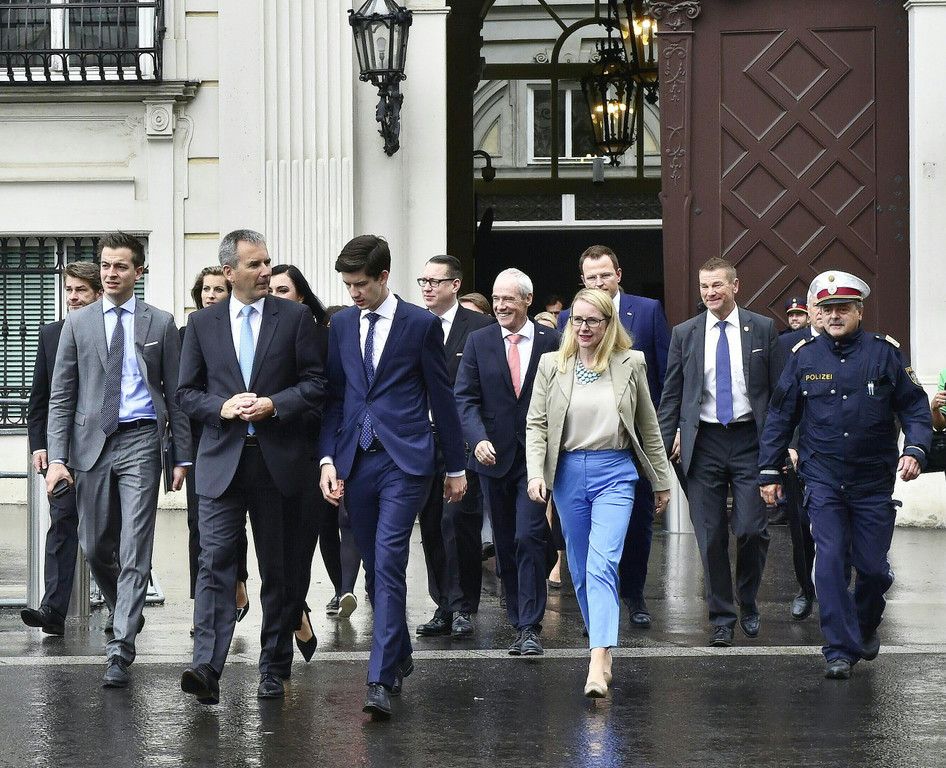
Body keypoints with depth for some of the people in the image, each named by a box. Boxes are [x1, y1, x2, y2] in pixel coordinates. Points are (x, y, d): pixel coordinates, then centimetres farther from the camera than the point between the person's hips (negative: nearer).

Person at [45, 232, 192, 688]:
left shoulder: (160, 324, 5)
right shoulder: (78, 324, 7)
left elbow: (175, 394, 7)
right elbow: (61, 395, 5)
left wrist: (182, 456, 1)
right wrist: (57, 457, -5)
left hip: (140, 443, -2)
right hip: (91, 442, 2)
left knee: (134, 550, -9)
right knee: (95, 548, 9)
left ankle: (120, 651, -10)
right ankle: (126, 613, 35)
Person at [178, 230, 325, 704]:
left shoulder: (295, 318, 4)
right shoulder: (202, 323, 7)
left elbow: (315, 384, 2)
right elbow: (186, 392, 9)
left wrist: (274, 405, -13)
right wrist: (222, 407, -10)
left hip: (279, 460, 0)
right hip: (222, 460, 0)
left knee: (280, 571, 7)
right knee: (215, 563, -12)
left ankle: (274, 671, 17)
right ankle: (206, 669, -19)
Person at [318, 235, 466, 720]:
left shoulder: (421, 324, -1)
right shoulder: (341, 325, 11)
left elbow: (441, 397, 3)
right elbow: (333, 396, 12)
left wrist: (456, 466, 6)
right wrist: (328, 459, 1)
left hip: (404, 462, -5)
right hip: (355, 462, 5)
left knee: (388, 566, -14)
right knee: (376, 569, 10)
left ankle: (381, 680, -19)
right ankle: (400, 658, 28)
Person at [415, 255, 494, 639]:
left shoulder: (481, 327, -2)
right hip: (421, 442, 5)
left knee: (459, 522, -9)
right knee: (431, 527, 7)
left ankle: (462, 607, -2)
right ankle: (443, 606, 14)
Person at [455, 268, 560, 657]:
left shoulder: (550, 342, 1)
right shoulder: (479, 341, 5)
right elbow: (466, 398, 0)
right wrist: (478, 438, -17)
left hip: (537, 455, -3)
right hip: (495, 456, 3)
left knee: (528, 537, -14)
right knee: (505, 545, 9)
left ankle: (530, 628, -13)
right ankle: (519, 623, 19)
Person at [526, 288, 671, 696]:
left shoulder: (630, 364, 3)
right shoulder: (552, 364, 5)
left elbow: (648, 427, 10)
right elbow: (536, 424, 3)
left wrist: (661, 481, 13)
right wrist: (536, 473, -10)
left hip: (615, 472, -3)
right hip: (568, 472, 3)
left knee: (602, 563, -17)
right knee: (580, 568, 9)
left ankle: (599, 663, -27)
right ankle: (602, 642, 25)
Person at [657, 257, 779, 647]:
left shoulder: (762, 329, 3)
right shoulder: (685, 334, 6)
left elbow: (778, 389, 4)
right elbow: (671, 393, 9)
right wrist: (666, 442, 2)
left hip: (749, 439, -1)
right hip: (703, 442, 1)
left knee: (752, 530, -7)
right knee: (711, 537, 2)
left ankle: (748, 604, 17)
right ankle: (722, 617, 12)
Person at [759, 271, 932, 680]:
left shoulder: (884, 353, 0)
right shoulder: (803, 357, 3)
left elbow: (915, 407, 2)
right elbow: (780, 416, 9)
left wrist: (915, 449, -14)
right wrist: (769, 470, 6)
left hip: (874, 481, 0)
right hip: (823, 480, 0)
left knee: (873, 566, 4)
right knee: (830, 561, -10)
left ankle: (866, 626, 34)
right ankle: (840, 649, -4)